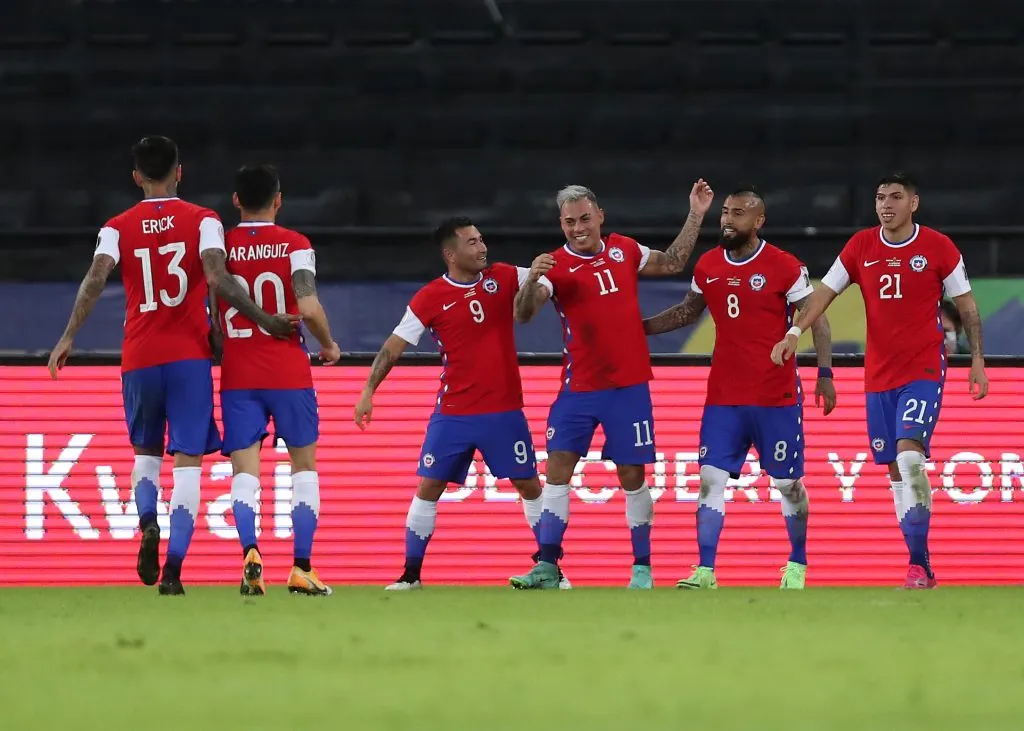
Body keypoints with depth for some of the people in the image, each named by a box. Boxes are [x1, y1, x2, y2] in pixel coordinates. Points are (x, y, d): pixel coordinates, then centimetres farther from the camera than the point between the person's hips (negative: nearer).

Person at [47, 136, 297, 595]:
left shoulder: (118, 228, 4)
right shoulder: (202, 221, 0)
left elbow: (96, 278, -11)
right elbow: (218, 278, -15)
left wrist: (69, 336, -13)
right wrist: (264, 320, -13)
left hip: (139, 359, 2)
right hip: (190, 356, -2)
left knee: (146, 451, 22)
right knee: (187, 462, 0)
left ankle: (148, 524, -6)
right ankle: (173, 570, -13)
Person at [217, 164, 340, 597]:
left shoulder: (220, 247, 2)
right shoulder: (295, 245, -4)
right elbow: (309, 308, -14)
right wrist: (329, 345, 5)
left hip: (238, 377, 1)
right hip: (289, 374, -1)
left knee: (244, 469, -1)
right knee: (304, 465, 12)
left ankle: (250, 552, -26)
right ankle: (302, 568, 6)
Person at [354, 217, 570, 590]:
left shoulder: (505, 278, 1)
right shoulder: (430, 297, -5)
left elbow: (548, 282, 1)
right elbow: (394, 346, -4)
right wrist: (369, 390, -12)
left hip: (504, 411, 1)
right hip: (453, 413, -1)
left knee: (529, 485, 3)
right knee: (428, 487, -2)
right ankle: (411, 574, 7)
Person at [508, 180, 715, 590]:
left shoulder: (624, 250, 4)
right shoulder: (556, 266, -8)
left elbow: (672, 264, 21)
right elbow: (523, 314, -22)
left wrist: (695, 217, 15)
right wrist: (532, 281, -43)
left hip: (629, 386, 1)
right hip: (579, 389, -1)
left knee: (632, 477, 3)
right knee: (557, 471, -5)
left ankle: (642, 568, 11)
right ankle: (547, 567, -2)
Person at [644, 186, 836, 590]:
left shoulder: (784, 267, -8)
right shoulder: (708, 266, 6)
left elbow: (816, 320, -6)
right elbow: (688, 312, 22)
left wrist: (825, 374, -14)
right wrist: (639, 327, 14)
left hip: (777, 397, -4)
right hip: (724, 396, 4)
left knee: (788, 483, 5)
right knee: (710, 478, -7)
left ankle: (797, 565, 22)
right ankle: (705, 572, -8)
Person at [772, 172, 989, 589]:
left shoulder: (938, 248, -4)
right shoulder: (860, 247, 4)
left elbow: (966, 305, 2)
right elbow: (826, 291, 4)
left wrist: (977, 360, -2)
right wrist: (795, 332, -10)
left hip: (924, 370, -5)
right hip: (879, 375, 5)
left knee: (909, 455, -21)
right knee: (896, 471, 6)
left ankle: (918, 564, -20)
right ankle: (920, 564, 14)